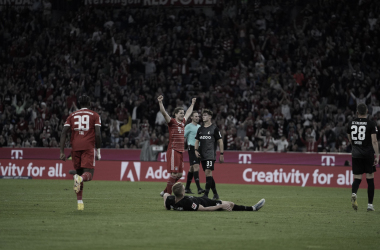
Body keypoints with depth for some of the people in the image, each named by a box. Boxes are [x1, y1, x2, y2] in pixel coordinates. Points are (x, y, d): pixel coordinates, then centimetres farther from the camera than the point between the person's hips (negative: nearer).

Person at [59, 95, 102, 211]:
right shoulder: (94, 115, 9)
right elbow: (97, 134, -2)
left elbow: (64, 133, 6)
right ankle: (80, 178, -44)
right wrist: (98, 151, 6)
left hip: (75, 147, 3)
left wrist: (62, 152, 6)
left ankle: (79, 201, 8)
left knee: (79, 171, 15)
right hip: (88, 147, -3)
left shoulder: (72, 115, 16)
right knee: (88, 174, -7)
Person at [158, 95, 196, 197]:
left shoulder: (183, 122, 15)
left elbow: (188, 113, 35)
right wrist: (160, 102, -31)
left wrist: (193, 103, 45)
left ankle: (165, 192, 19)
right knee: (174, 174, -11)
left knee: (179, 174, 8)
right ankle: (168, 194, -4)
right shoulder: (172, 122, -4)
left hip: (180, 151, 8)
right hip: (173, 151, -8)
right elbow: (164, 113, -19)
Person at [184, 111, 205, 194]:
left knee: (192, 168, 11)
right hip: (192, 148, -8)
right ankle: (199, 188, -24)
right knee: (196, 167, -17)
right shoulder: (188, 126, -5)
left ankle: (187, 188, 18)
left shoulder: (199, 127, 17)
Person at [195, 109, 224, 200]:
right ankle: (215, 194, 17)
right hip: (202, 155, 6)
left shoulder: (214, 128, -2)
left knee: (208, 172, -16)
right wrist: (196, 150, 1)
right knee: (208, 175, 8)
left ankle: (206, 195, -18)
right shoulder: (200, 129, 14)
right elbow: (197, 141, 19)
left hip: (211, 154, -6)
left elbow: (220, 141, 0)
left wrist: (221, 154, -4)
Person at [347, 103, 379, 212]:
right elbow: (374, 141, -11)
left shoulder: (351, 123, 6)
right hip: (368, 153, -3)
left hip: (356, 154, 3)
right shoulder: (371, 124, -6)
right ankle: (370, 204, 9)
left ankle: (354, 193, -27)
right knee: (370, 178, 8)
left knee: (357, 178, 5)